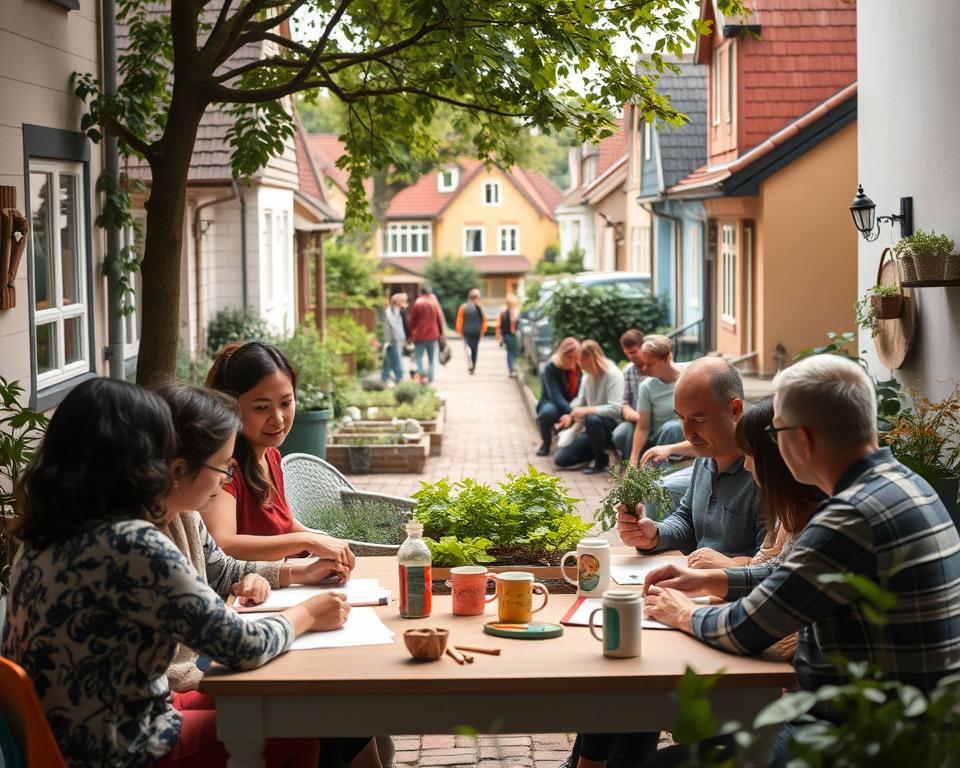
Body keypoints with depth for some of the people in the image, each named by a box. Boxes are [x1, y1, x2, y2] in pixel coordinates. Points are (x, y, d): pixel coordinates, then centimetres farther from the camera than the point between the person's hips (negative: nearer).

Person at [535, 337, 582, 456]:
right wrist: (572, 412, -45)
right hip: (551, 404, -3)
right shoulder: (551, 368, -19)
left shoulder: (580, 367, -7)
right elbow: (555, 396, -30)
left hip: (573, 406, 4)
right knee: (549, 411, -40)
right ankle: (545, 441, -8)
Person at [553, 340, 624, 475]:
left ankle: (602, 461, -18)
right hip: (591, 428, 7)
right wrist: (570, 415, -3)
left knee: (592, 420, -42)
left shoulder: (613, 375, -17)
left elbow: (615, 409, -26)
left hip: (611, 426, -7)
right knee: (560, 459, -5)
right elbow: (581, 400, 16)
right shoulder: (587, 376, 5)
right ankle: (598, 451, 14)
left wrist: (587, 410, -29)